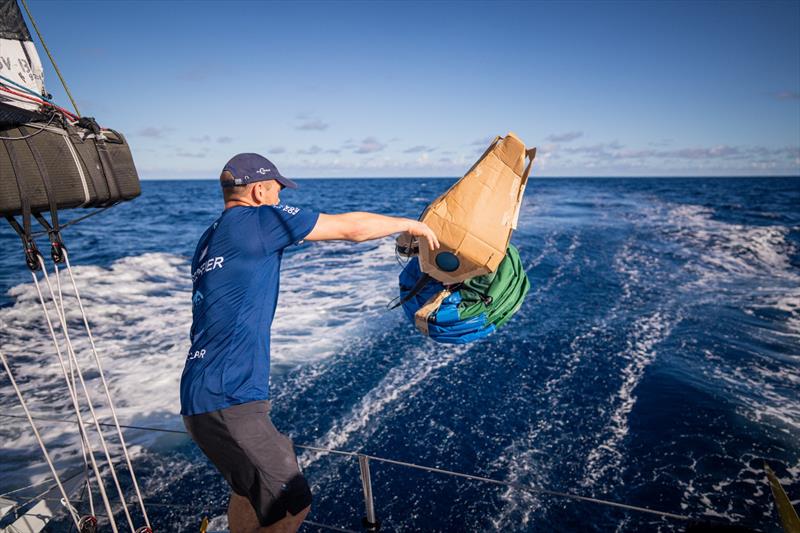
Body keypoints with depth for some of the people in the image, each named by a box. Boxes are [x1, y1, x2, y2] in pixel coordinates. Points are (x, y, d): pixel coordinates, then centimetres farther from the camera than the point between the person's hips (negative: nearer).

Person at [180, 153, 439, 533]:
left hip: (203, 394, 10)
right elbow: (352, 228, -7)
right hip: (227, 400, -10)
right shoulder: (257, 219, -10)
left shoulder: (210, 240, 16)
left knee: (252, 489, 25)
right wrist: (410, 224, 7)